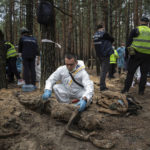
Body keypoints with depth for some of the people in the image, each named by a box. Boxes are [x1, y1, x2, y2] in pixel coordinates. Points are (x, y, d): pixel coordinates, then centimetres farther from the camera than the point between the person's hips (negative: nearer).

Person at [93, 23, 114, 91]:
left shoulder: (95, 35, 9)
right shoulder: (104, 33, -14)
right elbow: (112, 39, -3)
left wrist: (106, 43, 6)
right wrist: (108, 42, 15)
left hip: (99, 54, 8)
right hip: (106, 54, -8)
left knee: (103, 69, 18)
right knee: (104, 70, -6)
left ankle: (103, 85, 23)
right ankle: (102, 86, -6)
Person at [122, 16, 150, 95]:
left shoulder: (135, 30, 0)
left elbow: (129, 43, -2)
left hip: (136, 54, -2)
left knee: (130, 72, 4)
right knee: (144, 73, 9)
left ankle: (126, 89, 2)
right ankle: (141, 91, 9)